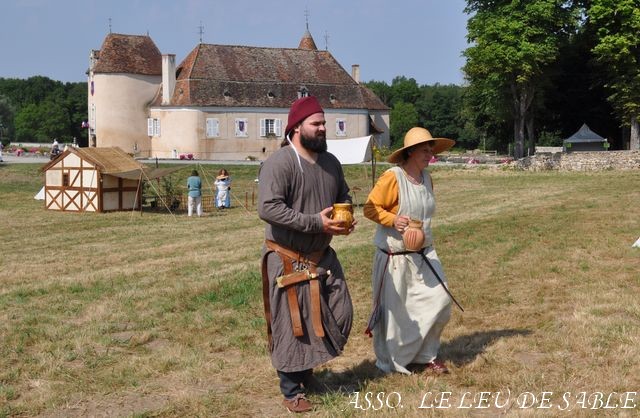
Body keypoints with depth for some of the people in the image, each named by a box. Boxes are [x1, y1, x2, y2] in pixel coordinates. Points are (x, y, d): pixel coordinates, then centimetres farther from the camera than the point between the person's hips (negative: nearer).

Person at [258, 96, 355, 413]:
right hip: (288, 260, -7)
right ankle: (292, 390, 18)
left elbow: (343, 196, 21)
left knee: (340, 315, 12)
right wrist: (316, 222, -27)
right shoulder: (278, 163, -19)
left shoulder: (330, 162, 6)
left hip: (322, 256, 8)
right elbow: (268, 208, -27)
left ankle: (307, 368, 34)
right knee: (290, 324, 2)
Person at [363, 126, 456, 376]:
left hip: (423, 255, 7)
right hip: (394, 256, -7)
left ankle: (426, 355, 21)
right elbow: (370, 208, -13)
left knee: (438, 300, 2)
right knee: (393, 310, 4)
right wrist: (393, 220, -26)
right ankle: (392, 362, 23)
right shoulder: (392, 178, -16)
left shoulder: (426, 179, 8)